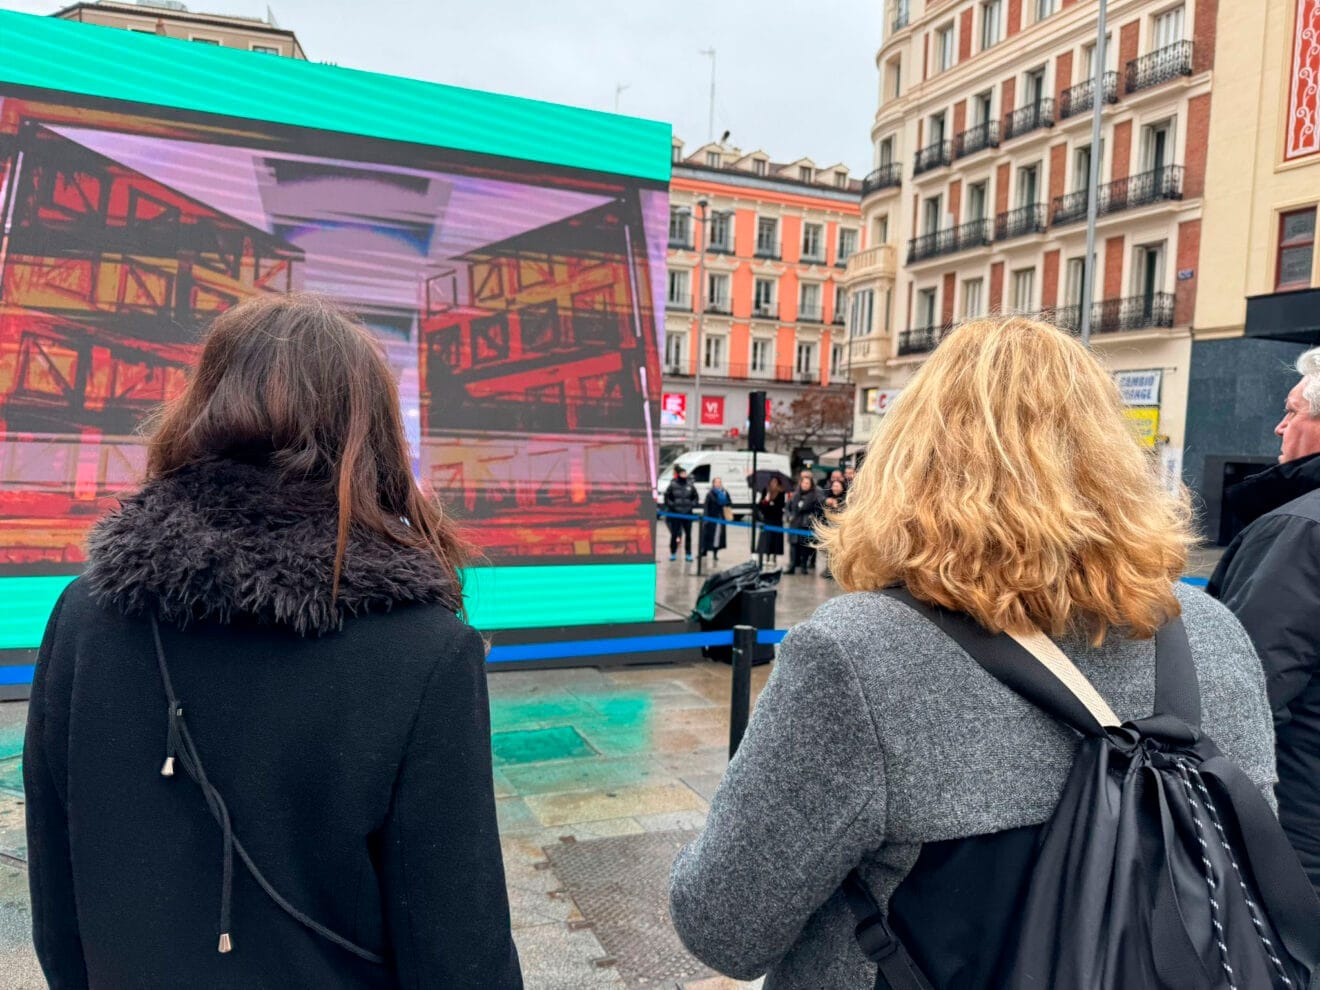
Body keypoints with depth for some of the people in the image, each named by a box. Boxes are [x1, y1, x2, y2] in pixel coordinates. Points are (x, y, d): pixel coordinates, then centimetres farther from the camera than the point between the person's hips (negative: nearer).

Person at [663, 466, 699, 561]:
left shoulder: (690, 485, 4)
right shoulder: (673, 485, -4)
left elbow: (695, 497, 15)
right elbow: (666, 496, 3)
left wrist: (692, 505, 2)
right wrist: (671, 505, -7)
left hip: (687, 514, 2)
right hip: (675, 513, -2)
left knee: (688, 534, 4)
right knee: (674, 534, 1)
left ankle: (688, 554, 13)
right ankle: (673, 553, 12)